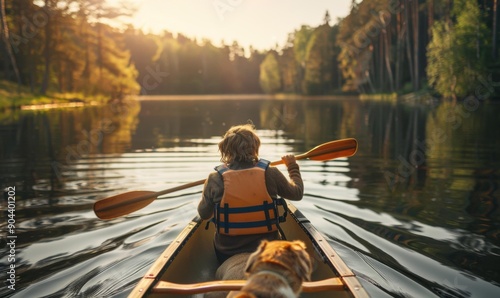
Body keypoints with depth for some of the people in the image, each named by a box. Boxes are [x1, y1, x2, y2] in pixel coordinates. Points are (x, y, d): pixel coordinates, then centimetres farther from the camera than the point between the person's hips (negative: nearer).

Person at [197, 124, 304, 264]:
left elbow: (204, 214, 0)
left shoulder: (215, 179, -14)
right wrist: (293, 166, 22)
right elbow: (297, 193, 4)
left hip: (226, 255, 1)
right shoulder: (270, 174, -14)